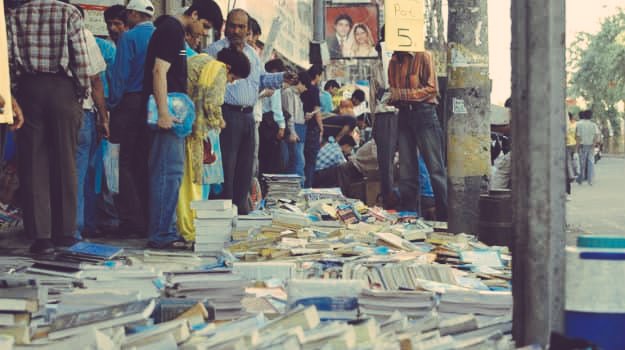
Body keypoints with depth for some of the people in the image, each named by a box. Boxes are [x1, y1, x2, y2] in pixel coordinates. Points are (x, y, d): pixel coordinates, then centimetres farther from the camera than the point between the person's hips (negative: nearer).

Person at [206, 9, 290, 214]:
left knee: (245, 165, 12)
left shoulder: (251, 53, 19)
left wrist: (282, 77, 8)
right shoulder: (216, 50, -5)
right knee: (226, 166, -7)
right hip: (227, 114, -7)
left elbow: (262, 79, 23)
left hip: (247, 115, 8)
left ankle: (241, 207, 21)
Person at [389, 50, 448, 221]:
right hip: (403, 115, 6)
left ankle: (445, 217, -2)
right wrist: (390, 98, 1)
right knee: (406, 172, 6)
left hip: (424, 113, -6)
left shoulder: (423, 56, -3)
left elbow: (432, 88, -8)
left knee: (435, 168, -6)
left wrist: (403, 94, -15)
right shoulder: (394, 61, 14)